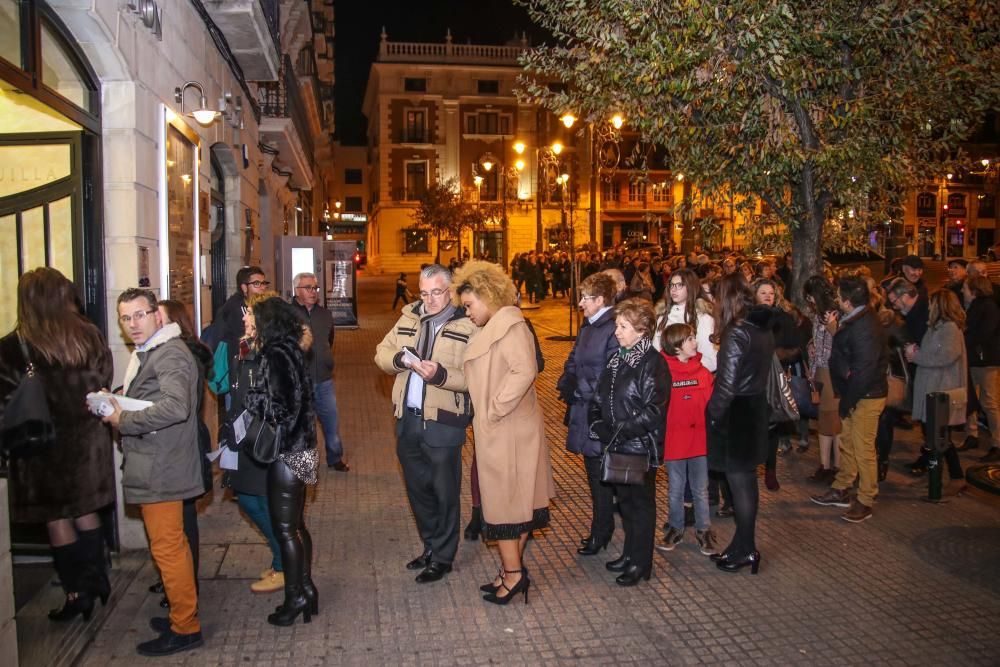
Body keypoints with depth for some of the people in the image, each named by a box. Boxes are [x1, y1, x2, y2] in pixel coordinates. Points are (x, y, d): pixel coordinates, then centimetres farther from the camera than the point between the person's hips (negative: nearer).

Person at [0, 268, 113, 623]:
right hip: (87, 436, 4)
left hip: (44, 443, -4)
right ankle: (98, 580, 28)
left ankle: (77, 593, 17)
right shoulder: (91, 336, -4)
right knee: (86, 511, 18)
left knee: (57, 518, 9)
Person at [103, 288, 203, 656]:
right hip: (152, 468, 10)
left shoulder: (170, 354, -17)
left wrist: (124, 421, -21)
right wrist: (114, 405, 4)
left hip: (160, 472, -10)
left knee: (167, 548, -2)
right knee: (172, 545, 19)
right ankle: (182, 612, 32)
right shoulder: (145, 353, 17)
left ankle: (185, 628, 9)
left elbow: (175, 406, -31)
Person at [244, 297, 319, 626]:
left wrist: (247, 396, -6)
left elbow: (277, 406, -20)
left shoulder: (275, 356, -17)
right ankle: (305, 589, 26)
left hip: (286, 453, -9)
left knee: (285, 528, 2)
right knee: (296, 525, 16)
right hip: (300, 449, 9)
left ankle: (295, 596, 12)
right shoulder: (291, 352, 10)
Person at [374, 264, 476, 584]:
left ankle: (442, 557, 23)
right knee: (417, 488, 19)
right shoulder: (408, 317, 10)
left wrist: (440, 374, -30)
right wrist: (399, 358, -9)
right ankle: (430, 547, 37)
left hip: (443, 423, -6)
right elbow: (382, 353, 11)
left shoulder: (468, 325, -10)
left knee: (444, 492, 6)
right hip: (407, 420, 6)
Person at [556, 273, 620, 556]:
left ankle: (600, 533, 19)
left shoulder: (613, 330, -19)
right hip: (584, 413, 9)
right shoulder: (587, 326, 11)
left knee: (600, 476, 4)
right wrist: (567, 382, -3)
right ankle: (603, 526, 33)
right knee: (593, 472, 18)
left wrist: (578, 389, -16)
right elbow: (573, 360, 16)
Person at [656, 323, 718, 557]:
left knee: (701, 489, 13)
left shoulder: (703, 372, -2)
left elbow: (712, 404, 2)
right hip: (673, 440, -2)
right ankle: (675, 529, 30)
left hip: (700, 439, 2)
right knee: (676, 489, 14)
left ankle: (704, 531, 28)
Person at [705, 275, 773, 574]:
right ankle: (744, 545, 28)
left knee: (739, 482, 3)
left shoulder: (736, 334, -21)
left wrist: (712, 415, -10)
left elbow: (727, 384, -22)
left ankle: (745, 550, 14)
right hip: (756, 410, 9)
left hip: (735, 415, -9)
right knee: (746, 480, 16)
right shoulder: (764, 328, 6)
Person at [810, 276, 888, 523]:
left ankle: (865, 501, 14)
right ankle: (841, 490, 31)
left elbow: (863, 372, -24)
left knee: (863, 449, 1)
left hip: (867, 396, -10)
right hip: (854, 393, 10)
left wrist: (846, 402, -18)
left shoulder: (865, 329, -25)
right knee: (847, 443, 18)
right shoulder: (854, 320, 6)